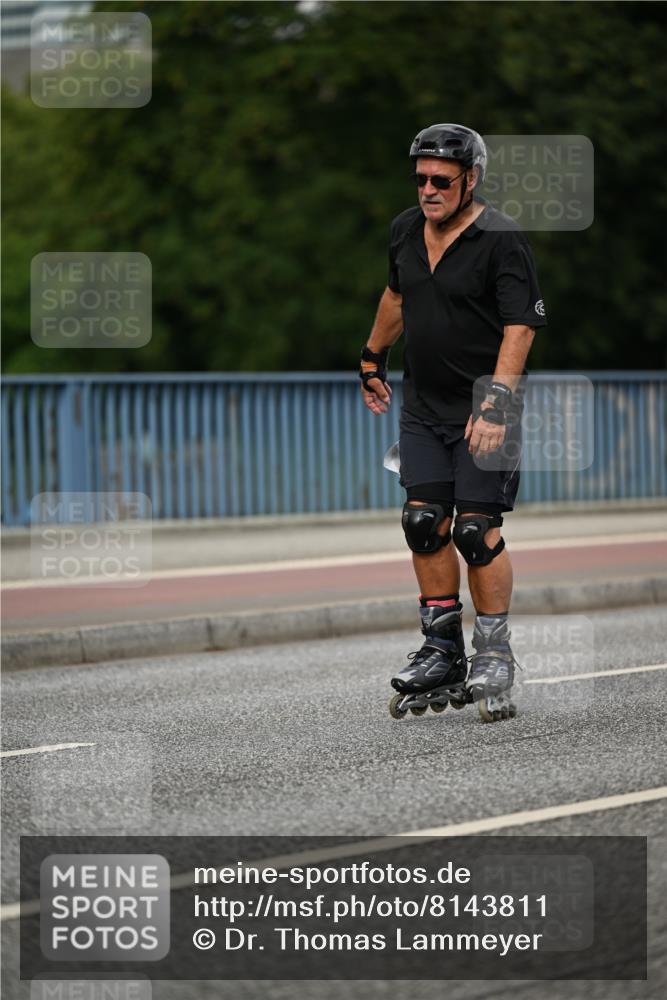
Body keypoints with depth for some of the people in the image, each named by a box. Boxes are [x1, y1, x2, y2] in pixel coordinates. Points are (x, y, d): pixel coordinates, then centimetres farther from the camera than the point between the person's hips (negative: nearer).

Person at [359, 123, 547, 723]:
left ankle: (494, 659, 4)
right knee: (425, 524, 0)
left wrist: (495, 404, -27)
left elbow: (521, 326, -19)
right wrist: (374, 358, 35)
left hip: (483, 409, -6)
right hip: (423, 408, 6)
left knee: (477, 531, -8)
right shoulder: (406, 230, 7)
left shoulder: (501, 240, -14)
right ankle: (443, 655, 8)